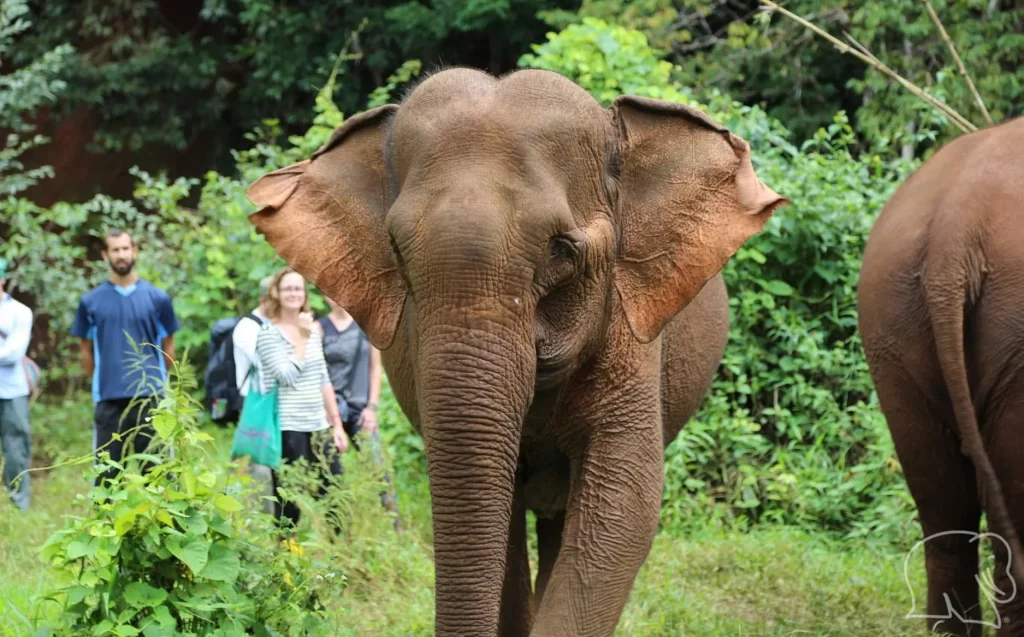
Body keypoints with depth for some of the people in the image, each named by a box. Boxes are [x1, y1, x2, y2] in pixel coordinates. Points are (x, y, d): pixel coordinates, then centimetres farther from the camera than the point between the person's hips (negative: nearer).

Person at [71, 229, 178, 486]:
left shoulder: (157, 299, 4)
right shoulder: (91, 302, 5)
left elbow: (168, 348, 11)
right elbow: (87, 351, 13)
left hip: (151, 398, -1)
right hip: (108, 400, 1)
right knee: (107, 472, 6)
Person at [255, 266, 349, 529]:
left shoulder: (313, 329, 14)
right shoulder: (268, 333, -5)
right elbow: (287, 376, -16)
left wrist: (337, 424, 14)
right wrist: (302, 338, -13)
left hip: (319, 426, 6)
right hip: (287, 428, -6)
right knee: (289, 503, -3)